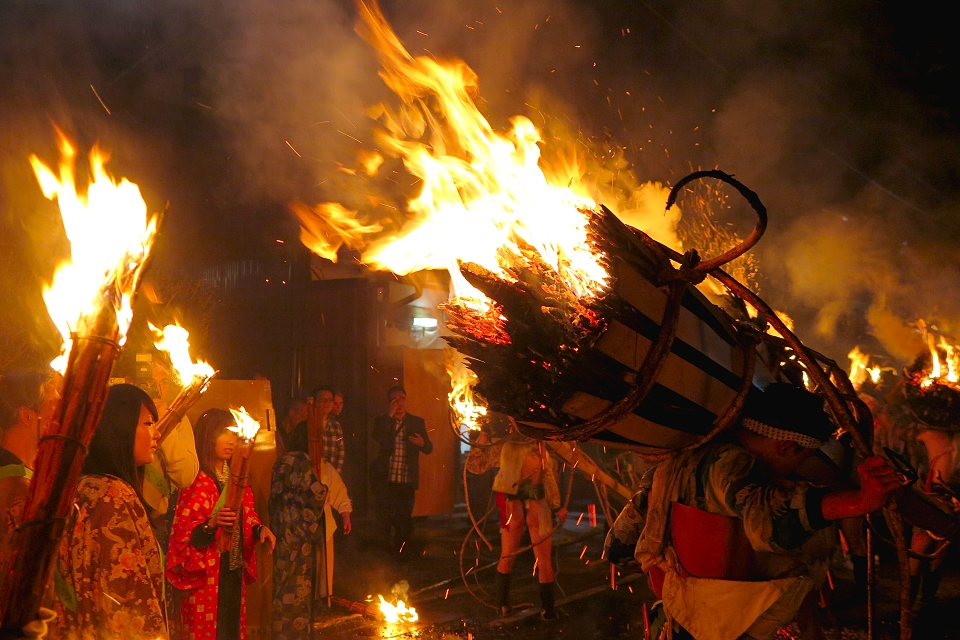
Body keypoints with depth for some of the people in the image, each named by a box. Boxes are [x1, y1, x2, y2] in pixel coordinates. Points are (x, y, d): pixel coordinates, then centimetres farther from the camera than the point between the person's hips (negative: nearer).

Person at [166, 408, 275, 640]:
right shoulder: (196, 481, -12)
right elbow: (184, 532, -16)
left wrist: (260, 529, -2)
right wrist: (211, 524, -32)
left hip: (234, 571, 7)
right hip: (205, 575, -7)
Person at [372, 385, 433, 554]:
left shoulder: (417, 422, 8)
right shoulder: (382, 421, 5)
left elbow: (429, 448, 5)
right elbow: (378, 438, -16)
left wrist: (422, 443, -18)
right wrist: (390, 415, -17)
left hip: (408, 481, 0)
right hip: (387, 480, 0)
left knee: (405, 519, 2)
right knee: (389, 520, 4)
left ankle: (403, 551, 15)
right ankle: (391, 551, 17)